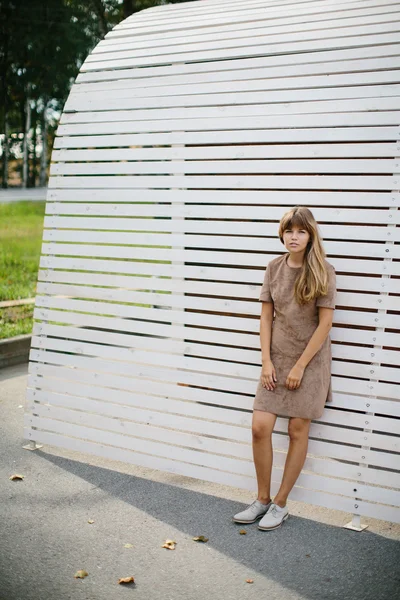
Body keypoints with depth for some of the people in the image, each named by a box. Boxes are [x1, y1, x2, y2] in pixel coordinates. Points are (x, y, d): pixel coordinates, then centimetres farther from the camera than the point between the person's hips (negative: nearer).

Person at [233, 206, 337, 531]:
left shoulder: (323, 271, -10)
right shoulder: (274, 268, 1)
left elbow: (325, 323, -11)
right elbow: (266, 316, 4)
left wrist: (300, 366, -12)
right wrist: (267, 362, -3)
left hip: (310, 359, -3)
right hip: (277, 357, 3)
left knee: (298, 430, 4)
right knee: (260, 427, -3)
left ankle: (280, 504, 18)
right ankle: (262, 500, 16)